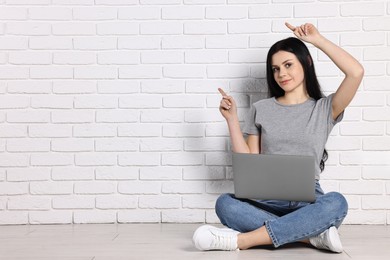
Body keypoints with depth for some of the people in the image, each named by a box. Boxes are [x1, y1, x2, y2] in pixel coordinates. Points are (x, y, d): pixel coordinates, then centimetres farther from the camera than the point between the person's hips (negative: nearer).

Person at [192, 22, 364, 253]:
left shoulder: (324, 108, 9)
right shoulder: (261, 109, 13)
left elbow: (356, 72, -8)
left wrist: (318, 39, 0)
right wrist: (232, 119, 2)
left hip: (307, 199, 0)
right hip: (265, 198, 1)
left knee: (336, 203, -36)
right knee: (225, 204, -31)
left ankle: (241, 240, -34)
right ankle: (314, 235, -29)